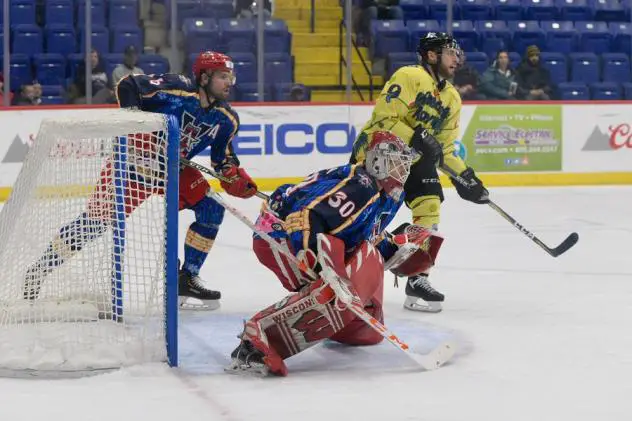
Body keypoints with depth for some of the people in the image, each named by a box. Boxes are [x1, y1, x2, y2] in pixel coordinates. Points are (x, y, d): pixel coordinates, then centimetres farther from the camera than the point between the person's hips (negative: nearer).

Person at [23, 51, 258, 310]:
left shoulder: (226, 119, -3)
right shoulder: (177, 88, -24)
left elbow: (224, 157, 9)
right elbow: (128, 85, -22)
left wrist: (237, 177, -10)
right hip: (137, 157, -7)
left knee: (212, 209, -6)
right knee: (101, 214, -12)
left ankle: (187, 278, 4)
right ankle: (43, 267, -1)